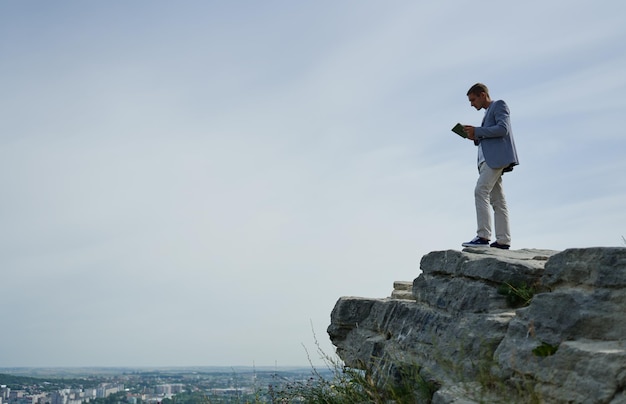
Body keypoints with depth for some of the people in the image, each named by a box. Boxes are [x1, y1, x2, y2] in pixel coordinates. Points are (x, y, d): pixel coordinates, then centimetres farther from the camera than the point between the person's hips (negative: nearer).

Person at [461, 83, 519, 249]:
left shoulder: (499, 105, 3)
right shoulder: (488, 112, 29)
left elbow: (503, 129, -13)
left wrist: (477, 131, -11)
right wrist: (475, 137, 9)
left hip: (497, 157, -10)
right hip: (488, 159, 10)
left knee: (481, 192, -19)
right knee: (497, 200, 3)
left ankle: (483, 236, -24)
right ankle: (503, 241, 0)